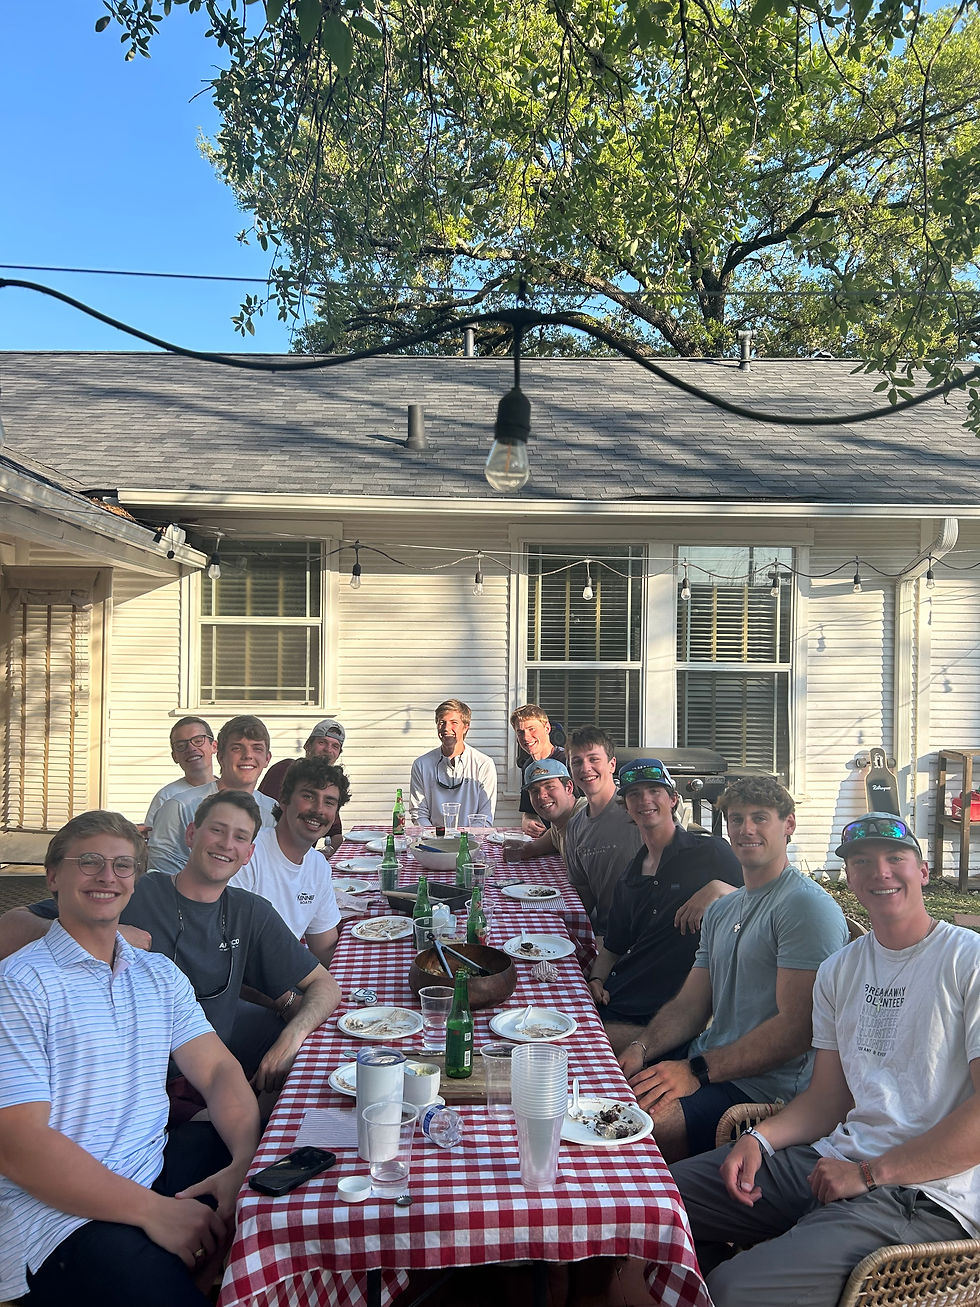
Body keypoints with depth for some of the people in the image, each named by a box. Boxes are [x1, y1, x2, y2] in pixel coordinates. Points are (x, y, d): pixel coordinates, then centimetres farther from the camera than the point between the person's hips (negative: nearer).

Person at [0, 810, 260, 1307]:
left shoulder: (160, 974, 13)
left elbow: (218, 1071, 5)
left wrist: (244, 1162, -16)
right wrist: (153, 1210, -20)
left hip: (157, 1165, 7)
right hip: (58, 1208, -7)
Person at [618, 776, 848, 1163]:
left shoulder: (807, 906, -12)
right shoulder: (720, 910, 18)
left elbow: (797, 1028, -20)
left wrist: (697, 1071, -22)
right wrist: (641, 1048, -4)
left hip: (763, 1086, -8)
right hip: (706, 1064, 8)